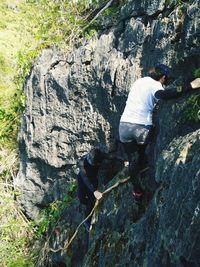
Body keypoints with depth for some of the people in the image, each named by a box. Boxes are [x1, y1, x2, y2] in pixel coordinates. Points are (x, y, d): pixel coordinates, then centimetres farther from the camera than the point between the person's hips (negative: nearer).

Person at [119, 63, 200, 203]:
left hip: (124, 125, 5)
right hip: (142, 127, -5)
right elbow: (162, 95, -30)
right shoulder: (155, 85, -6)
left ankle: (137, 190, 13)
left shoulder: (139, 81, 16)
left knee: (133, 159, 12)